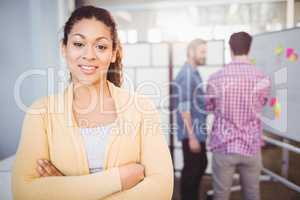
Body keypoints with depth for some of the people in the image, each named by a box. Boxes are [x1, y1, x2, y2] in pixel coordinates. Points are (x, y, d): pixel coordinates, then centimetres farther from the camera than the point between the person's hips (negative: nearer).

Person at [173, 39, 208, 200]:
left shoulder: (194, 73, 11)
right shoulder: (187, 74, -18)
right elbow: (184, 108, -22)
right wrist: (192, 137, -21)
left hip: (198, 131, 10)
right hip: (191, 133, -10)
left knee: (201, 165, 20)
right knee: (191, 170, 4)